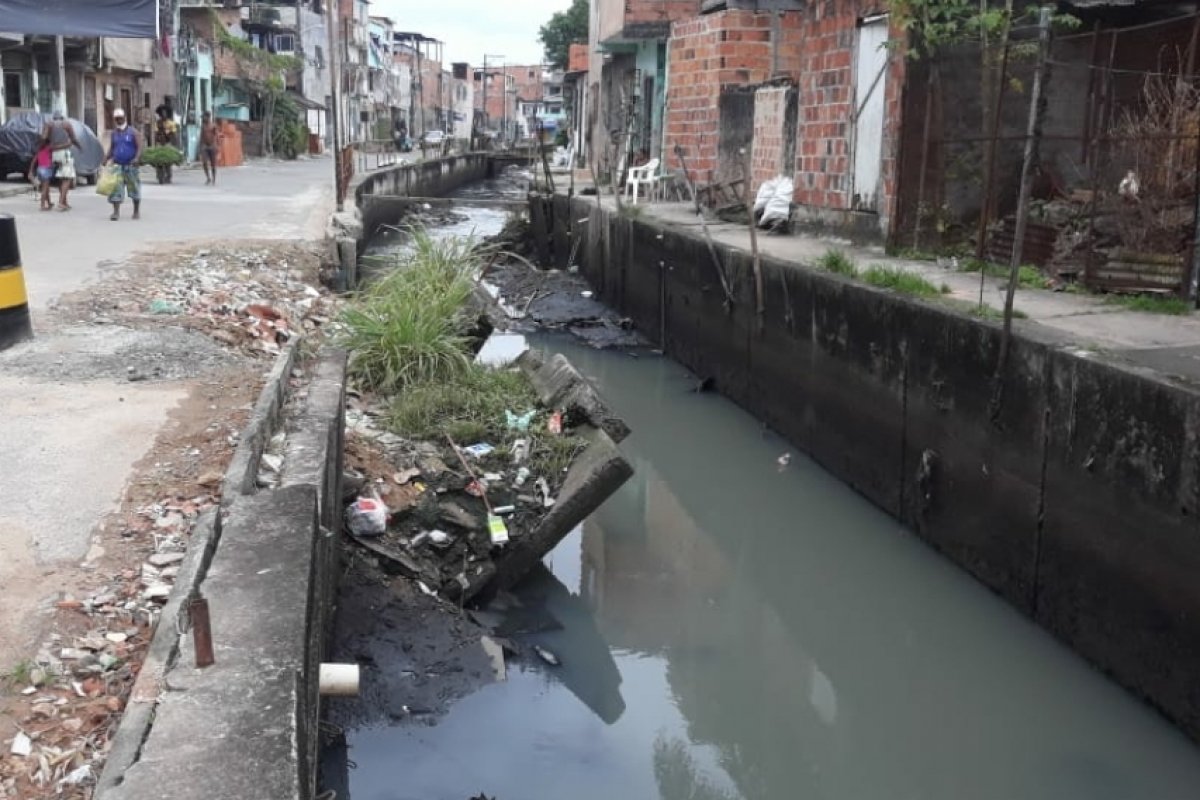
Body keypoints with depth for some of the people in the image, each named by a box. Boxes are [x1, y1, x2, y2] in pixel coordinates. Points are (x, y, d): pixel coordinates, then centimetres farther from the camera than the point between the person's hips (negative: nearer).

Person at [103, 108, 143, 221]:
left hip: (131, 165, -3)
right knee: (115, 189, -6)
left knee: (134, 189, 5)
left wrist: (137, 158, -24)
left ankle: (137, 211, 18)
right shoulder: (113, 134, 12)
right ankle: (116, 212, -5)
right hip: (117, 165, 3)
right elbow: (110, 149, 16)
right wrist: (105, 159, -1)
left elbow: (139, 146, -7)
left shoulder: (132, 131, 0)